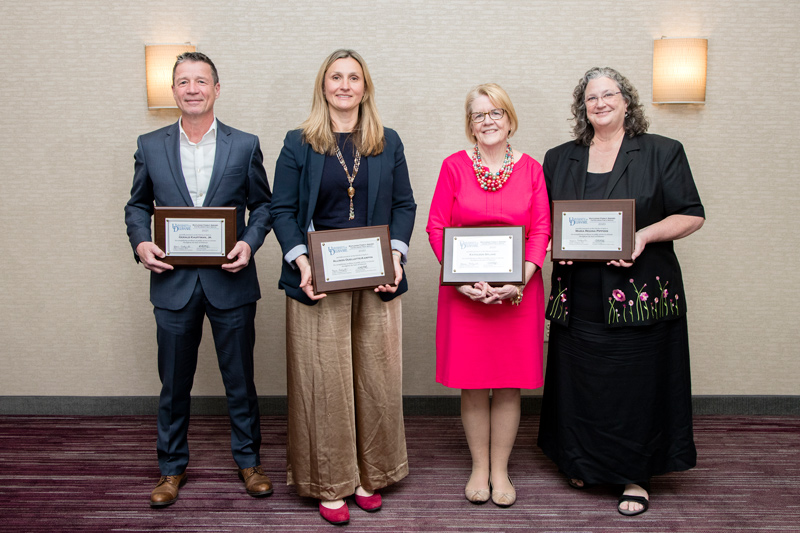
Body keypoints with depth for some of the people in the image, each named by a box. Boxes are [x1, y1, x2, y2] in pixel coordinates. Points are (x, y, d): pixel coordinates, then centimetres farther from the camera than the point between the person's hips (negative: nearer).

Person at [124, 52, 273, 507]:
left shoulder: (245, 145, 1)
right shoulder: (150, 146, 5)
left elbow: (263, 204, 5)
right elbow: (138, 205, 12)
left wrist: (250, 243, -12)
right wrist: (141, 243, -7)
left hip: (230, 282, -1)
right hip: (174, 282, 1)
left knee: (240, 380, 11)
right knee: (174, 384, 12)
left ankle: (248, 460, 30)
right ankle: (173, 467, 30)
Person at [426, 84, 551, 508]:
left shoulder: (530, 168, 5)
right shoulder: (455, 166, 3)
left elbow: (542, 230, 1)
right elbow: (436, 227, 0)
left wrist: (519, 281, -14)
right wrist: (462, 277, -13)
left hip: (518, 290, 1)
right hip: (465, 292, -1)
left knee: (510, 384, 6)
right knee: (472, 384, 5)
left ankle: (500, 470, 22)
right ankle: (479, 468, 23)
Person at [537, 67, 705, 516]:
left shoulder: (662, 153, 3)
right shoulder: (559, 160, 13)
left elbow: (692, 215, -1)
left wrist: (645, 235, -17)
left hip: (640, 292, -3)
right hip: (578, 297, 3)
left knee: (638, 382, 2)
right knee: (580, 381, 9)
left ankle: (636, 476, 19)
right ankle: (584, 463, 29)